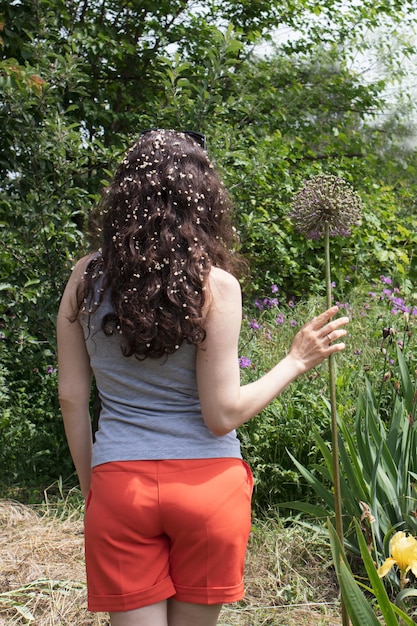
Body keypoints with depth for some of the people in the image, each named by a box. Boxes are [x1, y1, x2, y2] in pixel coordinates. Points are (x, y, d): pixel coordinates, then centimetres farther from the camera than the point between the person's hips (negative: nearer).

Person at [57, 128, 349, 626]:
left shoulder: (85, 277, -2)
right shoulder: (214, 285, -11)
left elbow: (71, 398, 2)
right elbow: (221, 414, -11)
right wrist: (297, 361, 1)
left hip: (118, 485, 1)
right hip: (207, 482, -1)